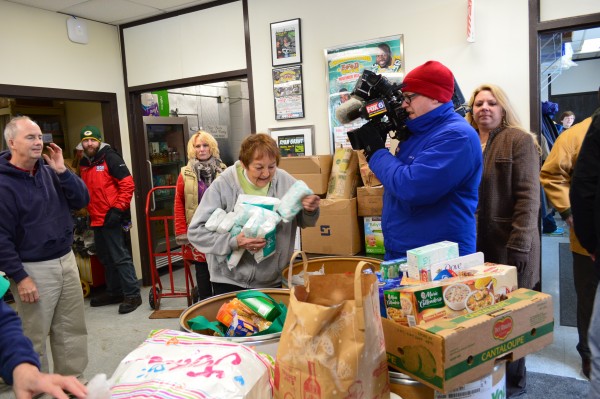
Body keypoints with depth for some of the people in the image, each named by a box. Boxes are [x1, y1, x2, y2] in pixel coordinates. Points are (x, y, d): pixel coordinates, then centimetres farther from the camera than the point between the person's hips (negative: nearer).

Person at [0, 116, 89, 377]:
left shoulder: (48, 171, 5)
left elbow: (82, 201, 1)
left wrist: (62, 171, -10)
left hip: (66, 260, 6)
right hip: (33, 268, -6)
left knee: (73, 329, 16)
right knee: (34, 337, 8)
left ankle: (72, 381, 32)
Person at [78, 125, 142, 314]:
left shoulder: (110, 157, -8)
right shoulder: (83, 163, 14)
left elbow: (128, 184, -13)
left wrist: (118, 209, -17)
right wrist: (87, 212, 19)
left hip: (111, 218, -8)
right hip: (96, 219, 8)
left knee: (120, 257, -6)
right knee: (106, 258, 16)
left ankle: (132, 294, 1)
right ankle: (114, 292, 27)